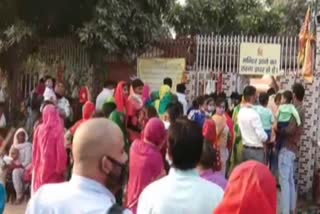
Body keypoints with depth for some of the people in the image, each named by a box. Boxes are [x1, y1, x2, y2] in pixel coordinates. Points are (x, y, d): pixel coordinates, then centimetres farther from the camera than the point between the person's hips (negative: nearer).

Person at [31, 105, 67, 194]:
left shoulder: (39, 129, 0)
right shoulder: (58, 130, -12)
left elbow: (35, 150, 6)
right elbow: (61, 150, -14)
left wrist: (35, 165, 16)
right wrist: (61, 168, -7)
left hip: (40, 167, 4)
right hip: (53, 166, -4)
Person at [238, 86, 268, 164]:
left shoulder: (241, 112, 3)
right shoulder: (253, 114, -20)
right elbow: (262, 136, -18)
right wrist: (267, 137, 1)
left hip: (245, 148, 8)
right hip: (256, 150, -8)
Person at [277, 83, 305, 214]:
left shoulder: (296, 110, -15)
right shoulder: (300, 110, 15)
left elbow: (290, 130, -25)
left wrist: (277, 130, -9)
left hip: (287, 148, -10)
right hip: (292, 148, 10)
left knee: (284, 181, -8)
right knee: (290, 180, 14)